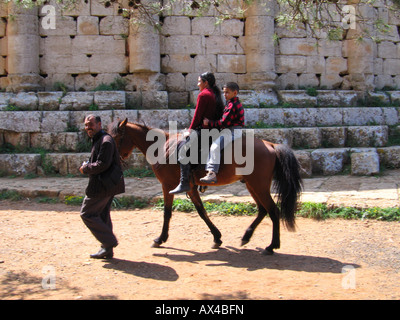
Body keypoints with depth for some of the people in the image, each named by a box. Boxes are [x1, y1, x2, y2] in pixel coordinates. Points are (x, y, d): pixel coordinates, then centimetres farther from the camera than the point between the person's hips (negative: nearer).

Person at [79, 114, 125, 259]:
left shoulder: (105, 141, -17)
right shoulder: (97, 140, 17)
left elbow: (102, 164, -24)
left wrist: (86, 168, -11)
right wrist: (88, 166, 6)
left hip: (102, 186, -11)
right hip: (106, 185, 11)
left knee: (87, 213, -4)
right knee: (102, 215, 14)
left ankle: (109, 242, 0)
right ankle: (107, 250, 21)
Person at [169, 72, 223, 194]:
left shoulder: (203, 94, -10)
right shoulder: (215, 94, 19)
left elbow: (197, 115, -13)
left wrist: (190, 130, -2)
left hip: (202, 129, -10)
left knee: (183, 148, -16)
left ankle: (184, 183, -25)